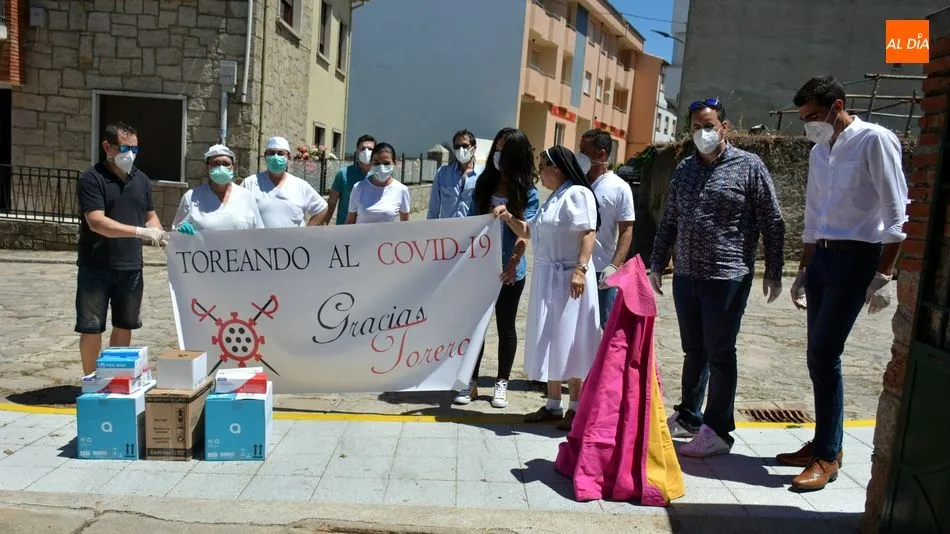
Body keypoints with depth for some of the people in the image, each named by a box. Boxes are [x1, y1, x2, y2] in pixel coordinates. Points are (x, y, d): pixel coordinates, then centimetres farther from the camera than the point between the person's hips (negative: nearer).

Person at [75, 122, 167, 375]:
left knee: (124, 326, 13)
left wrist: (158, 233, -5)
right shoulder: (91, 179, -10)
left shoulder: (141, 179, 8)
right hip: (96, 268, -5)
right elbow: (97, 223, -20)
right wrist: (141, 231, -28)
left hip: (131, 267, 5)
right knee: (91, 328, 3)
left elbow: (150, 215, 16)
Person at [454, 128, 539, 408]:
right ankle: (471, 382, 17)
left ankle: (501, 384, 22)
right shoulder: (484, 181, 5)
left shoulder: (528, 192, -4)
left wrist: (513, 263, -28)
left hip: (510, 270, -2)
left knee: (506, 326, 9)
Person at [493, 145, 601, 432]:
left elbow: (589, 233, -19)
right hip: (546, 278, 9)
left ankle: (575, 408, 7)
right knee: (549, 341, 11)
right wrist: (508, 217, 11)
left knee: (569, 341, -3)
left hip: (569, 278, -9)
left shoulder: (577, 194, -9)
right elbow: (529, 231, 26)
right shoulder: (552, 199, 20)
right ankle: (553, 405, 20)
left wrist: (581, 269, -28)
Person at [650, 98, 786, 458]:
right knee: (694, 351, 15)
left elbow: (772, 224, -2)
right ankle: (688, 417, 28)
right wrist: (657, 265, 15)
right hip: (685, 276, 5)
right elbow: (668, 221, 16)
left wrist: (773, 273, -3)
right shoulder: (684, 169, 11)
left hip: (727, 278, -5)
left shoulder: (749, 167, -4)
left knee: (720, 354, 2)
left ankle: (717, 432, 12)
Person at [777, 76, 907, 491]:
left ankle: (826, 456, 2)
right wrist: (804, 271, 20)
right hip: (822, 257, 8)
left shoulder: (874, 140, -9)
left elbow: (896, 213, -12)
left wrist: (884, 274, -15)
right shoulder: (819, 152, 14)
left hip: (856, 258, -7)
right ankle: (826, 444, 21)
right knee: (819, 356, 9)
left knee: (824, 353, -10)